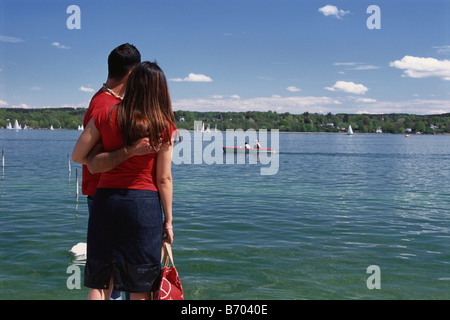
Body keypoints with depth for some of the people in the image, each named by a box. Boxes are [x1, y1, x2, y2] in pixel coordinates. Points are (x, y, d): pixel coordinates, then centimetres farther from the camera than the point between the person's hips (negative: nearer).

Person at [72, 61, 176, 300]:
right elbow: (164, 179, -4)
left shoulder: (104, 116, -2)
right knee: (141, 288, 10)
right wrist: (168, 220, 4)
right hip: (144, 205, -1)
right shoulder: (164, 127, -5)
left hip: (105, 200, 2)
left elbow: (78, 156, 3)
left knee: (99, 283, 11)